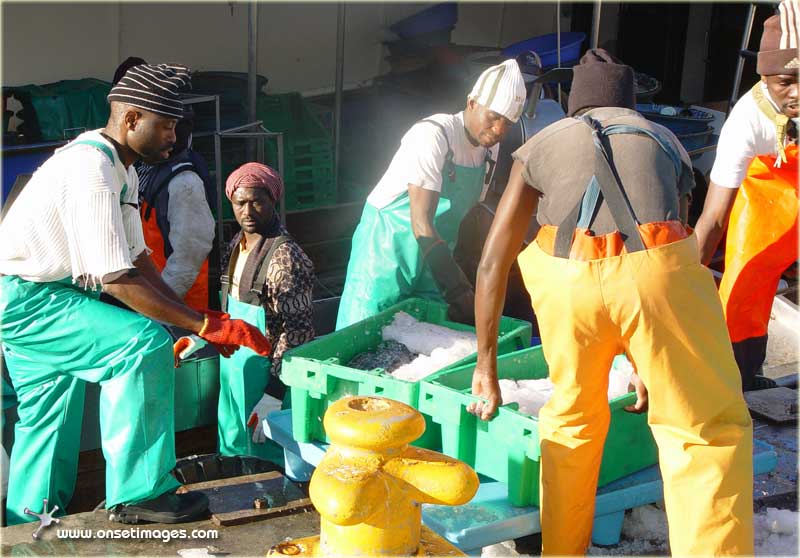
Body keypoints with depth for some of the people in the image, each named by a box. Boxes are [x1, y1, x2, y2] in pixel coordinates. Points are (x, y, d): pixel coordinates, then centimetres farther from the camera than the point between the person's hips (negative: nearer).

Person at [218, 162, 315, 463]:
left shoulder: (285, 258, -21)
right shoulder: (237, 244, 6)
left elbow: (298, 331, -23)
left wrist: (273, 396, -24)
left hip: (265, 376, -8)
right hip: (235, 370, 8)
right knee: (233, 452, 20)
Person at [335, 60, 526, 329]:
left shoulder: (489, 148, 0)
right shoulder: (434, 134, -24)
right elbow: (422, 222, -30)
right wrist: (459, 290, -32)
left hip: (433, 254, 7)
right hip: (388, 242, -7)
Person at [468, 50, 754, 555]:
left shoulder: (541, 145, 28)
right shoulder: (666, 140, 32)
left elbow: (492, 263, 21)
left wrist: (487, 366, 28)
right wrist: (654, 360, 45)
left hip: (566, 275, 1)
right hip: (655, 269, -1)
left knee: (572, 418, 24)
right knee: (708, 429, 15)